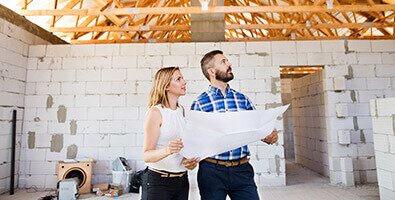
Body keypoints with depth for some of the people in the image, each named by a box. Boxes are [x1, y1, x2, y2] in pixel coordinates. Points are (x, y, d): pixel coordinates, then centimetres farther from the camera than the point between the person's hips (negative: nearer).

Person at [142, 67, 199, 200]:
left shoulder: (181, 110, 6)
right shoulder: (155, 112, -14)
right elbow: (147, 155, -17)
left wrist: (189, 160, 0)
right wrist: (167, 150, -35)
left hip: (182, 179, 6)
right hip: (158, 180, -6)